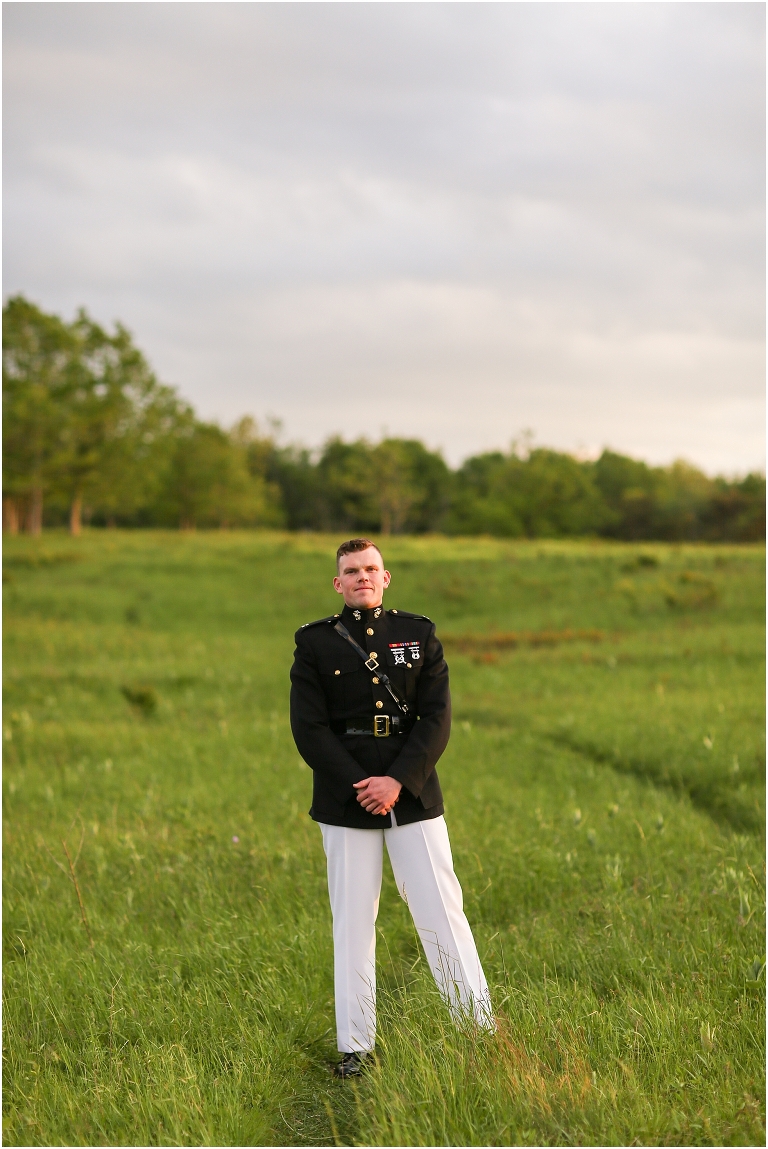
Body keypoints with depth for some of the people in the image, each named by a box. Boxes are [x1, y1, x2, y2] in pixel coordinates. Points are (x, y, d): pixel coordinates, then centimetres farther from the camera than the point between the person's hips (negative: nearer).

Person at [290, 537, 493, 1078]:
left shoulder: (419, 634, 7)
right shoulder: (316, 643, 3)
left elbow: (437, 719, -1)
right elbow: (309, 728, -4)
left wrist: (397, 781, -13)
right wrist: (358, 787, -13)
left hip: (413, 795, 1)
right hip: (346, 804, -1)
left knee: (442, 911, -1)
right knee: (353, 922, 3)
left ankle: (482, 1031, 5)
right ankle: (356, 1048, 10)